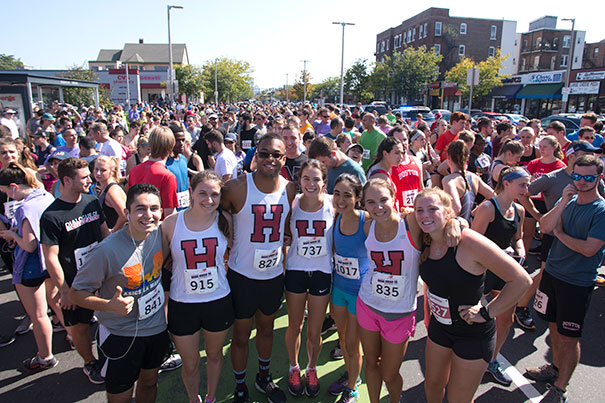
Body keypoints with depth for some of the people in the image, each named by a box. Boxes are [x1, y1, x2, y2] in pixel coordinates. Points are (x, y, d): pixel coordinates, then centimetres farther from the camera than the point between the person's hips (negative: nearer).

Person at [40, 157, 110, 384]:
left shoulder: (92, 202, -1)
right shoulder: (51, 216, -17)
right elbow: (51, 257, -14)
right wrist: (64, 290, -13)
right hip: (75, 283, -4)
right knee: (80, 326, 12)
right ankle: (90, 363, 35)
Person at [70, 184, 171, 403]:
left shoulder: (159, 234, -9)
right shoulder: (107, 250, -25)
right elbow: (76, 293, -16)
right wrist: (110, 305, -31)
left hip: (156, 327, 5)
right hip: (121, 334, -4)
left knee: (149, 383, 24)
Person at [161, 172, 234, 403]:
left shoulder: (225, 220, -10)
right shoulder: (171, 224, -12)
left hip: (218, 302, 1)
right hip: (182, 304, -1)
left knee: (214, 354, 23)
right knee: (190, 364, 16)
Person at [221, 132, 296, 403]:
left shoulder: (289, 189, -5)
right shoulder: (236, 188, -17)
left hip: (274, 274, 4)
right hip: (242, 276, -3)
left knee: (267, 329, 23)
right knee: (241, 335, 13)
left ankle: (264, 377, 48)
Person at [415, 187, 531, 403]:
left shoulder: (468, 242, -28)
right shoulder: (426, 242, -9)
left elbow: (521, 280, -24)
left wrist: (486, 313, -19)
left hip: (474, 334, -5)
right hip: (439, 326, 6)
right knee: (433, 384, 22)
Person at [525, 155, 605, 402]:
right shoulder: (568, 200, 4)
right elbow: (545, 226, -8)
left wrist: (559, 233, -8)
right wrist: (563, 202, -17)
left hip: (578, 282, -5)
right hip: (552, 271, 5)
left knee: (569, 336, 4)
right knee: (553, 325, 19)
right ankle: (556, 368, 39)